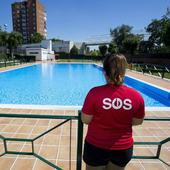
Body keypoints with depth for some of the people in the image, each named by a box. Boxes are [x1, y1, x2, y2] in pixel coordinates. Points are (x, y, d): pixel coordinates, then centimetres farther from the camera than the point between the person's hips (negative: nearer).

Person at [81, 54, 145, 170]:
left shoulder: (95, 93, -25)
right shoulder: (136, 96, -17)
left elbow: (85, 120, -14)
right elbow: (138, 121, -2)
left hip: (96, 146, -2)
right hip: (123, 148, 3)